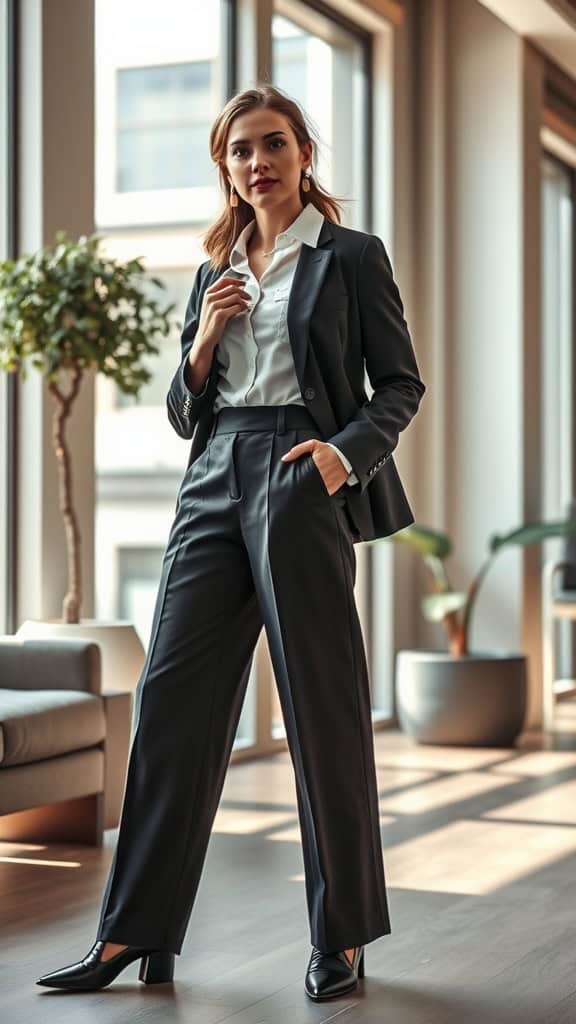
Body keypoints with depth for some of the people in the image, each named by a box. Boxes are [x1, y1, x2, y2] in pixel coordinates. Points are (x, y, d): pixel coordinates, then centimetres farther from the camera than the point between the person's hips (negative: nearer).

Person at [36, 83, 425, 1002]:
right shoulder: (216, 272, 19)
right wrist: (205, 339, 0)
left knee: (323, 709, -2)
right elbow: (184, 414, 18)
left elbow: (401, 385, 3)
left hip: (302, 486, -5)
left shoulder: (351, 256, 5)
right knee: (172, 700, 0)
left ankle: (342, 940, 10)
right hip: (215, 485, 5)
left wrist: (345, 450, -15)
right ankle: (134, 934, 6)